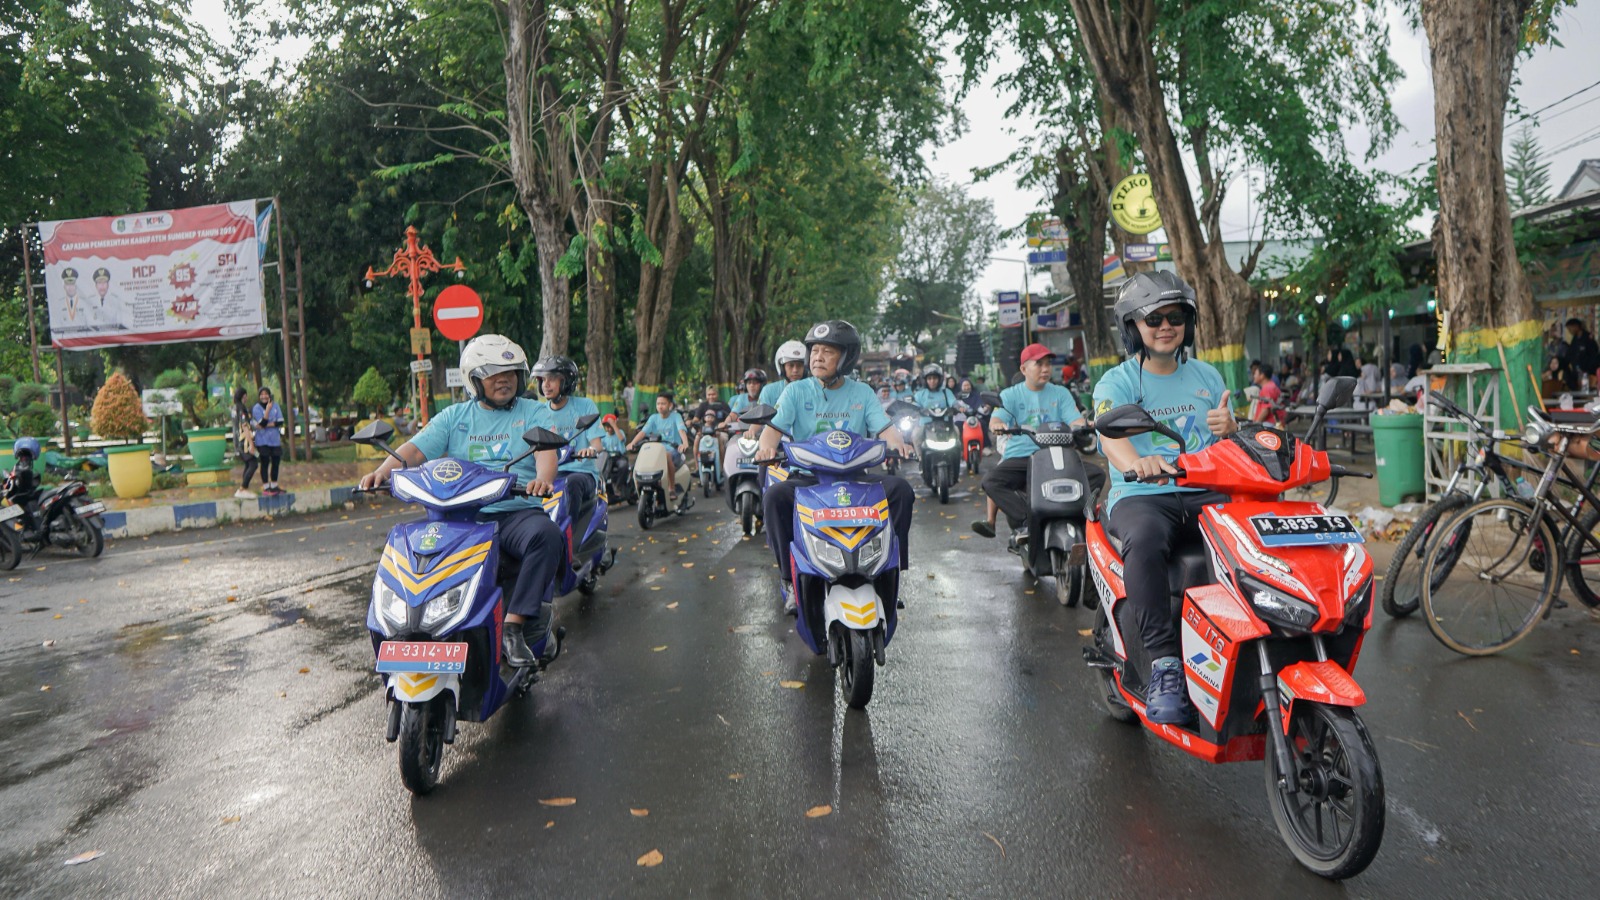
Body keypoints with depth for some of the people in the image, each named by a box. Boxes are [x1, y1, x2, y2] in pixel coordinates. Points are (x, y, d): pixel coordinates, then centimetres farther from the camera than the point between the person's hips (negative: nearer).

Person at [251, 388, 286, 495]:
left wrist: (266, 425, -15)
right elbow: (262, 423, -16)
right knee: (265, 463, 0)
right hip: (263, 440, -4)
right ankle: (265, 487, 6)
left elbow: (280, 422, -4)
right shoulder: (256, 408, -5)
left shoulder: (276, 406, 5)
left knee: (275, 462, 10)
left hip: (275, 439, 4)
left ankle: (274, 486, 22)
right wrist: (267, 409, -20)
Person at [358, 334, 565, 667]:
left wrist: (543, 477, -31)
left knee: (547, 536, -35)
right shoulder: (455, 416, 18)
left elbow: (546, 451, -7)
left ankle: (514, 625, -33)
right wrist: (382, 471, -14)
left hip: (518, 512, -2)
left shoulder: (532, 412, 11)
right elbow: (416, 448, 7)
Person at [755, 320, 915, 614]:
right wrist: (767, 446, -29)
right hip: (807, 477, -1)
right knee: (773, 497, -32)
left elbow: (884, 427, -1)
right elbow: (775, 426, -6)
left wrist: (897, 443, -25)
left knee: (900, 489, -23)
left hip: (854, 475, 1)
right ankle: (790, 576, -18)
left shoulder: (862, 393, 10)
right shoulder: (796, 391, 6)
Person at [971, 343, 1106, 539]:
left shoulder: (1061, 393, 14)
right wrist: (997, 425, -33)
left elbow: (1075, 420, 2)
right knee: (991, 481, -31)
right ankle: (1026, 520, -38)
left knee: (1096, 474, -22)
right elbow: (996, 420, -7)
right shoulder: (1010, 395, 9)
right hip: (1019, 457, -2)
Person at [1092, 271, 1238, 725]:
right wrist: (1135, 462, -42)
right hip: (1141, 496, -3)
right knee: (1145, 543, -38)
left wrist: (1230, 428, -7)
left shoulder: (1207, 376, 18)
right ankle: (1165, 664, -33)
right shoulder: (1116, 383, 3)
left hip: (1206, 493, 4)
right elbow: (1110, 435, -18)